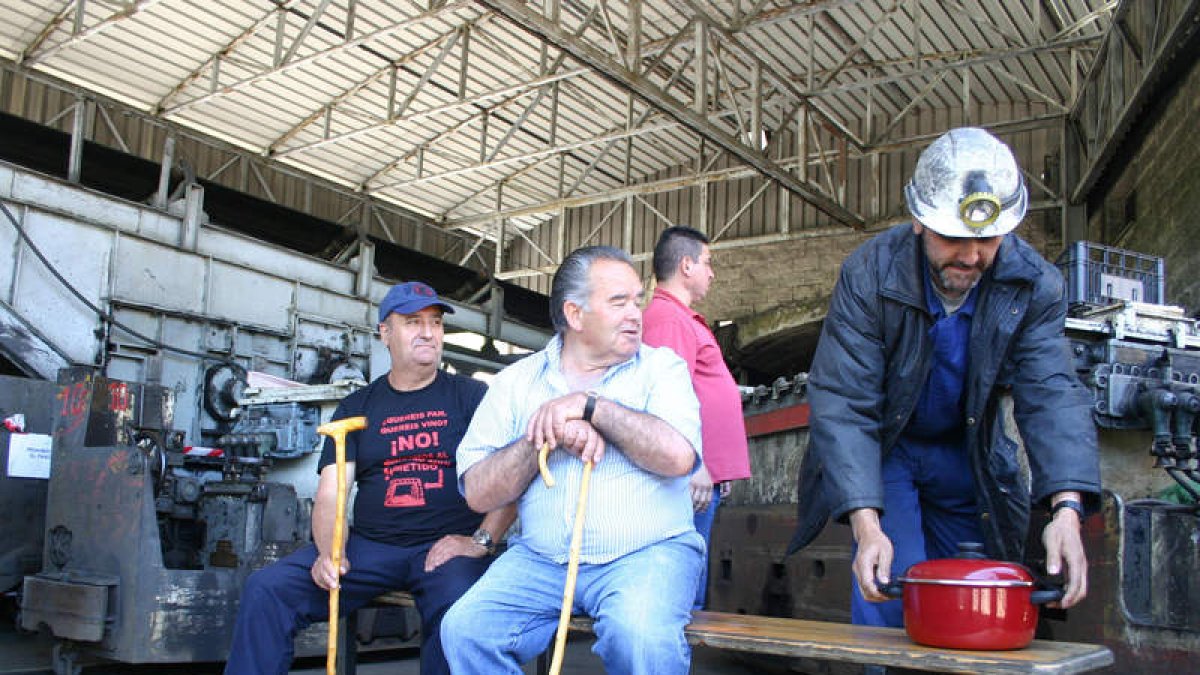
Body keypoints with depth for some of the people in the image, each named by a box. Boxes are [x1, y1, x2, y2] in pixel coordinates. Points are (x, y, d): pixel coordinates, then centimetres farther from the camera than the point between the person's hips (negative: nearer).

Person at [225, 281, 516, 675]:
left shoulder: (471, 396, 8)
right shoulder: (357, 408, 15)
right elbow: (330, 495, 7)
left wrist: (480, 540, -12)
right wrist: (329, 552, -12)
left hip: (447, 546, -3)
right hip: (369, 545, 3)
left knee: (458, 606, -36)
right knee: (266, 589, -16)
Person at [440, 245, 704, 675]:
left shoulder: (662, 367, 6)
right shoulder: (516, 381, 9)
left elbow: (678, 456, -14)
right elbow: (478, 494, 0)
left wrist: (591, 405, -13)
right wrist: (547, 435, -12)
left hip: (646, 553, -2)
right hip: (540, 559, 3)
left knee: (642, 636, -32)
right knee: (464, 630, -21)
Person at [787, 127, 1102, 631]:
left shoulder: (1035, 284, -16)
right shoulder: (868, 273, -23)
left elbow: (1052, 395, -23)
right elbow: (843, 402, -27)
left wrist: (1067, 508, -40)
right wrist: (866, 522, -38)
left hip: (969, 455, 3)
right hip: (883, 450, -2)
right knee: (890, 595, -15)